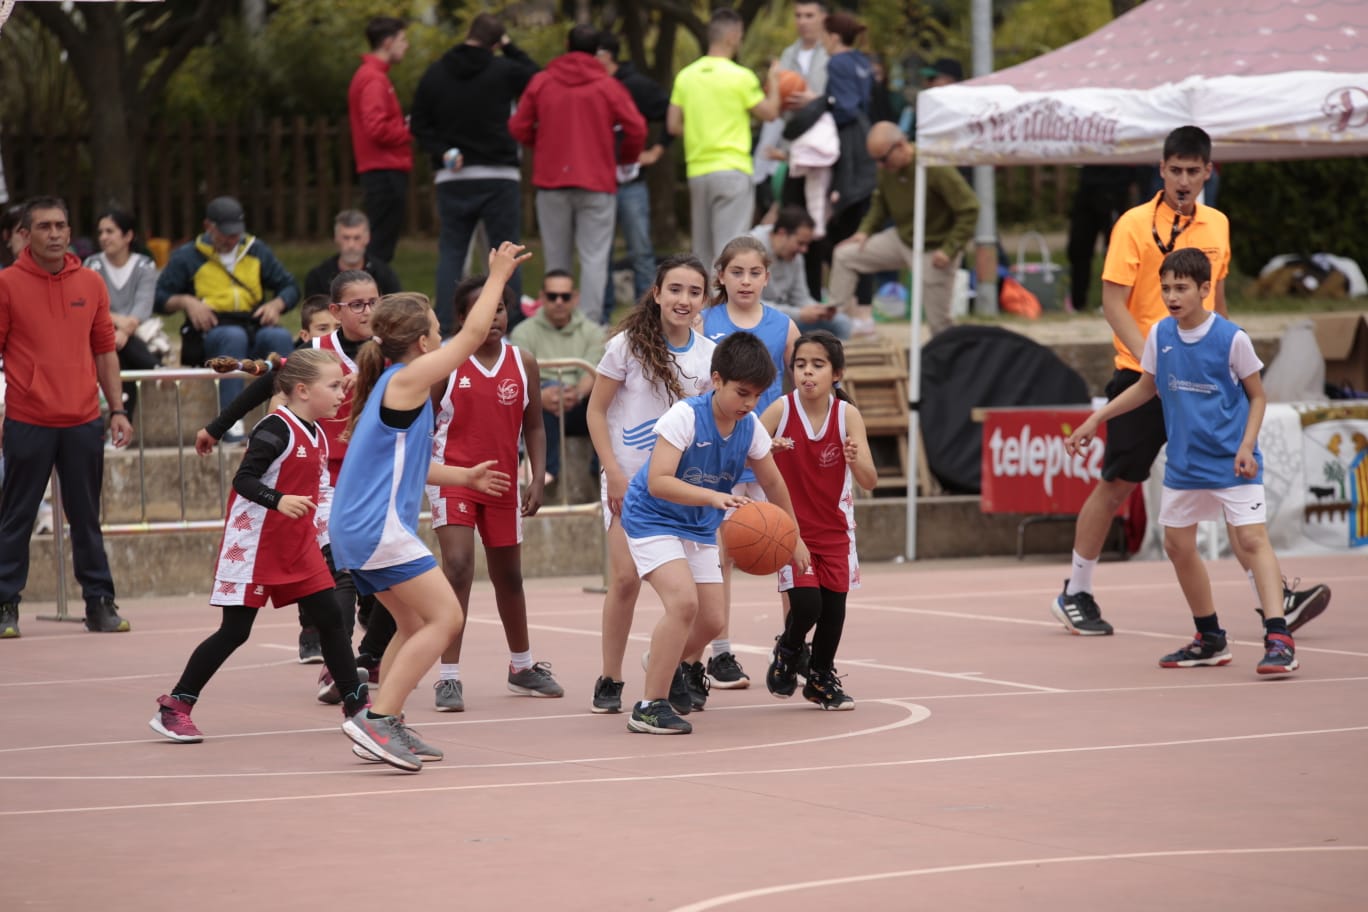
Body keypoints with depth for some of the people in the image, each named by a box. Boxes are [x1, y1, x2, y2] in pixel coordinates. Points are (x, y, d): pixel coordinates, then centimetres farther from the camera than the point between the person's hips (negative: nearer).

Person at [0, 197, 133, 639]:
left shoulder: (90, 283, 7)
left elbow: (105, 351, 13)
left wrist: (117, 410, 9)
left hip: (83, 422, 3)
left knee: (86, 518, 9)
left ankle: (100, 603, 15)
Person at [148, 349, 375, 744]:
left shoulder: (317, 435, 9)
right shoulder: (276, 429, -17)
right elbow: (243, 479, -25)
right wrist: (278, 500, -38)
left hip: (297, 548, 8)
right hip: (254, 546, -8)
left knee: (330, 619, 4)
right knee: (234, 631, -4)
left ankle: (356, 703, 13)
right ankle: (174, 707, 4)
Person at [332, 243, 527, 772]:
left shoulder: (390, 385, 18)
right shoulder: (407, 380, -9)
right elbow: (473, 333, -6)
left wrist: (462, 476, 30)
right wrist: (498, 277, 5)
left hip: (358, 530, 10)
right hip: (379, 529, -10)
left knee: (414, 624, 18)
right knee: (445, 616, -11)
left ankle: (388, 729, 17)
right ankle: (377, 719, -17)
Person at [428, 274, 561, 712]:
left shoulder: (524, 363, 1)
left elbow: (533, 427, 6)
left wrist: (538, 479, -3)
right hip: (453, 477, -4)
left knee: (508, 574, 17)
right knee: (458, 565, -18)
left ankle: (523, 667, 35)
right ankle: (448, 676, -15)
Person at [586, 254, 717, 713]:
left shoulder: (709, 354, 2)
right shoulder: (628, 345, -7)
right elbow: (596, 411, -3)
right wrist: (614, 473, -11)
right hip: (629, 480, -3)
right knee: (626, 577, -11)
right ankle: (609, 681, 2)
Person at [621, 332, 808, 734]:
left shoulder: (750, 428, -6)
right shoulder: (685, 416, -25)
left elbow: (772, 482, 11)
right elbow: (658, 482, -33)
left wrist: (793, 538, 18)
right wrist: (714, 497, -44)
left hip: (699, 526, 7)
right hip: (652, 518, -7)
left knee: (712, 621, 7)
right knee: (684, 600, -26)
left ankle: (667, 663, 42)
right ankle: (650, 706, -18)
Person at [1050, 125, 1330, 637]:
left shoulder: (1217, 225, 10)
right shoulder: (1135, 224, -7)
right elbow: (1113, 303, -12)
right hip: (1142, 379, -4)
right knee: (1116, 484, 3)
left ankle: (1274, 599, -6)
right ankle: (1074, 595, 18)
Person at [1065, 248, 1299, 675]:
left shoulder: (1232, 338, -12)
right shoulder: (1160, 335, 1)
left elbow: (1257, 396, -2)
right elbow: (1147, 387, 18)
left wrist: (1246, 447, -15)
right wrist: (1097, 418, 16)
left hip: (1231, 462, -6)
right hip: (1184, 462, 6)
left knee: (1252, 538, -17)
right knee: (1178, 545, 10)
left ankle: (1279, 639, -22)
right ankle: (1210, 640, 26)